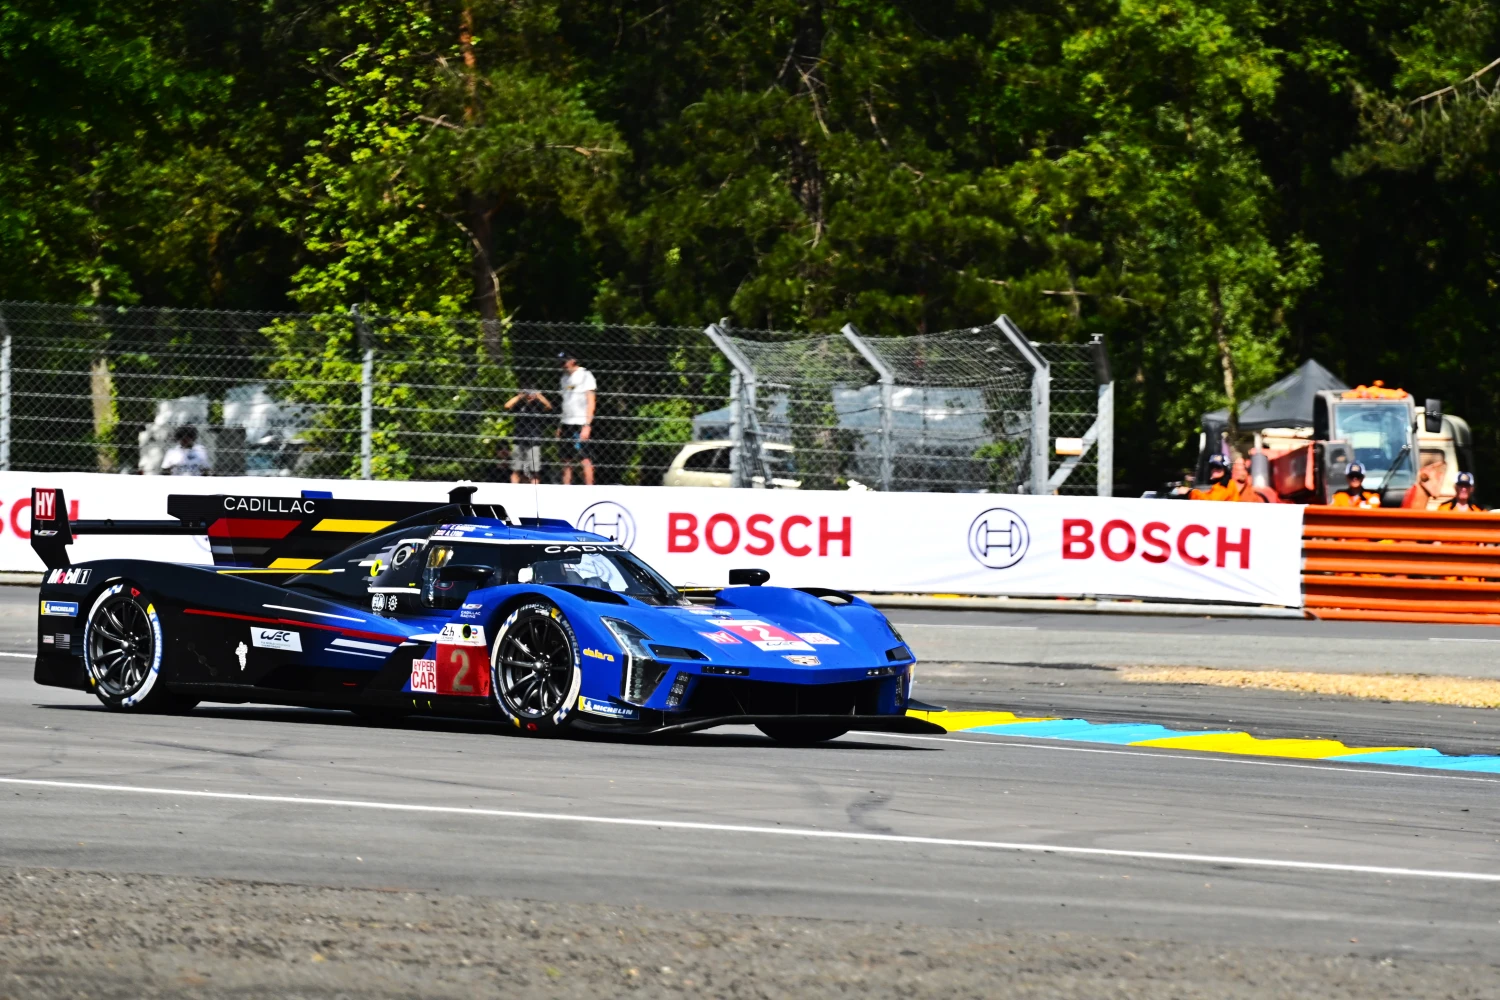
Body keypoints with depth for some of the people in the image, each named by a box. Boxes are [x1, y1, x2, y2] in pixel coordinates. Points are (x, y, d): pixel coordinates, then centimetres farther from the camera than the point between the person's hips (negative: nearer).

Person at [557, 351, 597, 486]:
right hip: (567, 424, 8)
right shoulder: (565, 377, 17)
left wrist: (587, 426, -18)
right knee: (566, 462, 7)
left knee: (585, 460, -11)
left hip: (582, 424, -8)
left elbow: (591, 402, -11)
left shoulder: (585, 375, -6)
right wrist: (561, 425, 16)